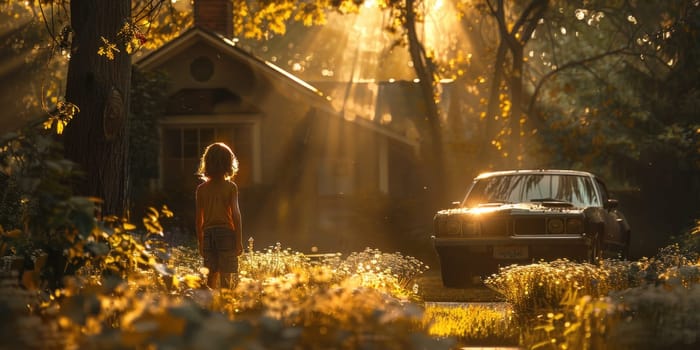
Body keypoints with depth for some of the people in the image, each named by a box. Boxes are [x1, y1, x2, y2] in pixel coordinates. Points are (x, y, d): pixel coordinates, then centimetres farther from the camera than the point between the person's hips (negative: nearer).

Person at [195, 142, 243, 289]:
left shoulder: (202, 189, 3)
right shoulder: (230, 187, -5)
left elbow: (199, 219, 6)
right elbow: (235, 215, -6)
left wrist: (200, 243, 14)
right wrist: (239, 241, -1)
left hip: (209, 234, 3)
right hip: (226, 232, -3)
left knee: (211, 277, 9)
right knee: (226, 278, -2)